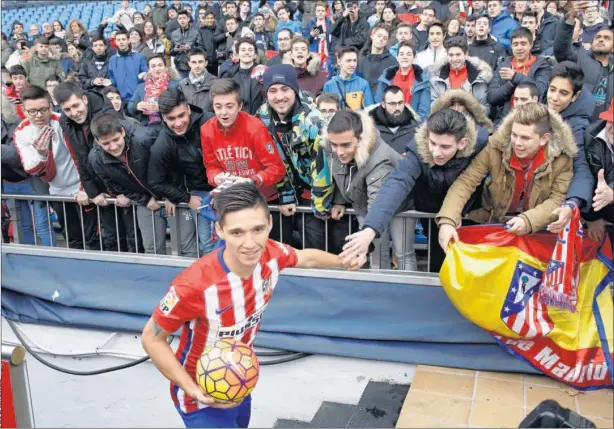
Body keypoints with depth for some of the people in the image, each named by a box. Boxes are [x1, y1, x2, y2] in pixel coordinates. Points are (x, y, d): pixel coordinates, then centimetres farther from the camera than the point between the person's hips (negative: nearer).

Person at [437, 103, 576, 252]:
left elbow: (558, 200, -14)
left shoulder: (561, 157, -16)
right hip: (493, 221, 1)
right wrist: (447, 221, -34)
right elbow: (466, 182, -19)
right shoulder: (496, 148, -17)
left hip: (537, 228, 0)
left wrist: (529, 221, -34)